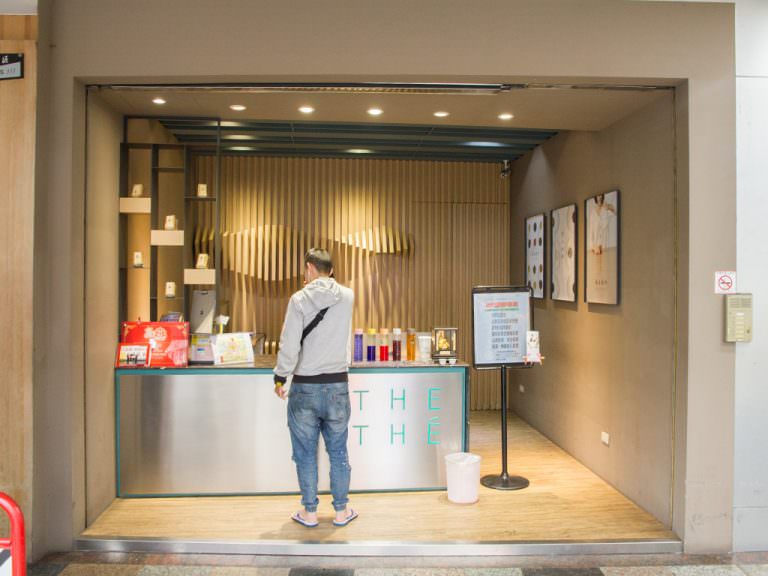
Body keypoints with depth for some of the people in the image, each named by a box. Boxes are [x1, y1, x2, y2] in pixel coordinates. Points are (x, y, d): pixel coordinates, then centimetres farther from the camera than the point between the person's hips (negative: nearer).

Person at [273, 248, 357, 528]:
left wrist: (280, 378, 0)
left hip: (305, 388, -3)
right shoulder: (348, 297, 0)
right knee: (338, 453, 14)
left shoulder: (300, 299, -10)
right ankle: (342, 511, 23)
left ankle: (309, 512, 21)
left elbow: (289, 346, -13)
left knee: (305, 454, 11)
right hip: (338, 386, 3)